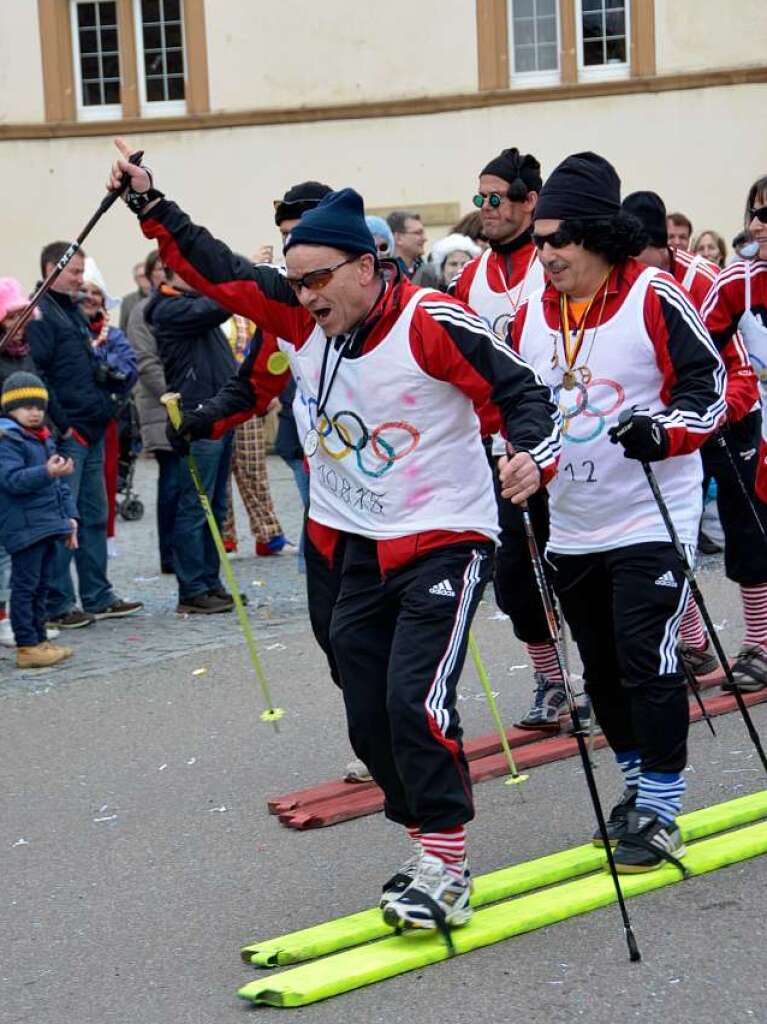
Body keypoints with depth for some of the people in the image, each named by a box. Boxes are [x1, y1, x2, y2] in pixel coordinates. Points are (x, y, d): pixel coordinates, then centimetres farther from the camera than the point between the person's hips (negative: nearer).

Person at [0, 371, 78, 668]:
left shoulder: (44, 439, 18)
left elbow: (59, 483, 24)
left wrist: (69, 516, 19)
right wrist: (46, 472, -36)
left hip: (48, 526, 9)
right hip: (24, 528, -9)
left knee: (40, 586, 15)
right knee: (25, 586, -5)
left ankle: (39, 640, 23)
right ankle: (27, 646, -3)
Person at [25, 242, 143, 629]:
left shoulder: (74, 312, 19)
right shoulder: (40, 315, -11)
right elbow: (35, 376, -18)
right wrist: (61, 425, -19)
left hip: (90, 432, 10)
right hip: (65, 436, -10)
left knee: (94, 517, 13)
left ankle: (97, 596, 20)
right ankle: (57, 604, -1)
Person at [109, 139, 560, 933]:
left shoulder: (431, 323, -18)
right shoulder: (300, 319, 1)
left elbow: (517, 389, -17)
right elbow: (218, 272, 8)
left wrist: (533, 453, -34)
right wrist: (150, 206, 5)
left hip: (445, 543, -7)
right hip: (361, 548, 7)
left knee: (416, 700, -18)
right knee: (368, 716, 8)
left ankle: (446, 871, -7)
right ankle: (431, 851, 22)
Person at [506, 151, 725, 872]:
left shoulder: (655, 298, -11)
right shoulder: (531, 314, 6)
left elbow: (707, 383, -11)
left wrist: (664, 431, -26)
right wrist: (513, 459, 6)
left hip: (650, 521, -6)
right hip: (570, 529, 7)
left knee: (647, 662, -8)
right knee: (602, 669, 14)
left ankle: (659, 812, 3)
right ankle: (640, 785, 32)